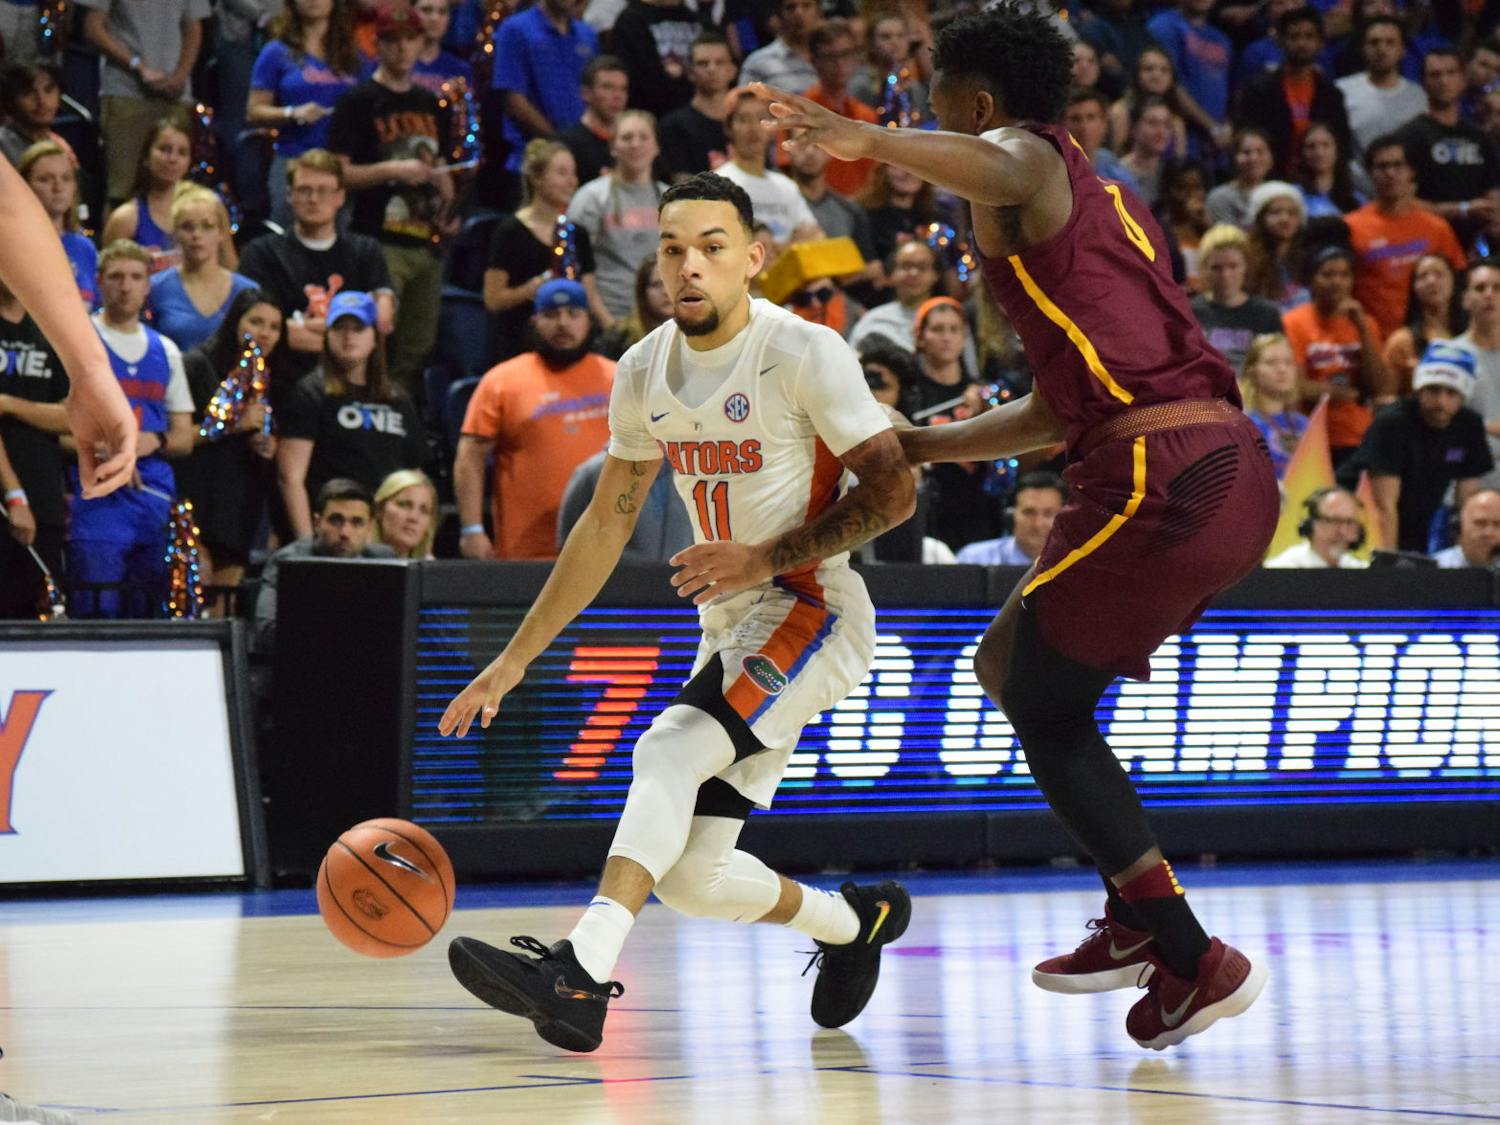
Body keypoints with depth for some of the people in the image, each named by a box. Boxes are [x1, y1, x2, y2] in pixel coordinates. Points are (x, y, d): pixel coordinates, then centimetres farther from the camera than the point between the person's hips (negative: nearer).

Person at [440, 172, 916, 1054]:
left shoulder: (804, 354, -15)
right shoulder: (646, 372, 5)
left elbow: (892, 492, -15)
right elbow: (607, 525, 13)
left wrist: (765, 558, -21)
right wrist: (515, 661, 11)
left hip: (813, 608, -7)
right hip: (732, 623, 7)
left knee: (671, 750, -30)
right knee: (692, 877, 3)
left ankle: (581, 978, -39)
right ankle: (856, 921, 32)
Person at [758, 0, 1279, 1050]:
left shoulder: (1031, 154, 2)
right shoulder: (1104, 200, 29)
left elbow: (1001, 169, -28)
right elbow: (1062, 409, 31)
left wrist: (868, 140, -45)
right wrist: (917, 446, 34)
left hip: (1161, 478, -9)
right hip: (1239, 466, 9)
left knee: (1046, 710, 5)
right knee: (1013, 661, 21)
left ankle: (1195, 960, 3)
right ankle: (1137, 919, 20)